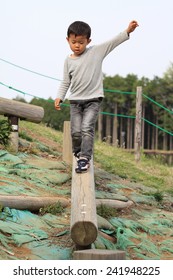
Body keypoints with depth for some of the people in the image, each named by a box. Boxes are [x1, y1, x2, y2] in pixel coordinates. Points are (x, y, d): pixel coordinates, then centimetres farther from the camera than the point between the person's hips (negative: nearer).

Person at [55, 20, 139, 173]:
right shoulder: (69, 60, 5)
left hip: (93, 99, -3)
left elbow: (113, 42, -10)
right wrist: (60, 97, -2)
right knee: (76, 132, 2)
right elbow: (66, 82, 11)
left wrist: (128, 31, -22)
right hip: (75, 100, 3)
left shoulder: (96, 51, -2)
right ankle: (78, 152, 27)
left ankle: (85, 158, -14)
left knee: (87, 129, -15)